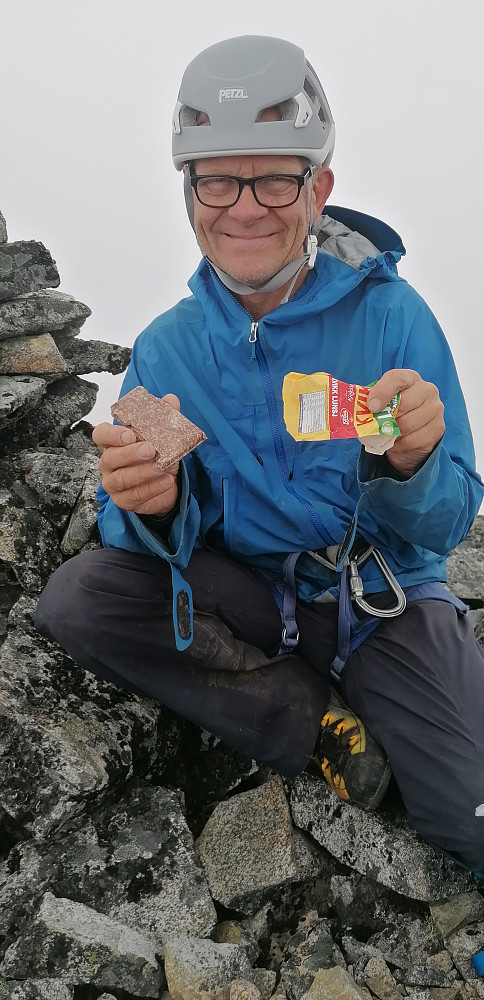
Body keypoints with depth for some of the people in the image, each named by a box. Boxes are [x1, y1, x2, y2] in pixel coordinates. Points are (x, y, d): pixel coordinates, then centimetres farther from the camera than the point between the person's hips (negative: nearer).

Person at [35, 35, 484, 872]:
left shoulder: (391, 316, -9)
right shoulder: (165, 347, -1)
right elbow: (157, 542, -4)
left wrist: (407, 468, -32)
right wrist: (156, 506, -29)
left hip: (385, 595, -2)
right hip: (250, 592, 3)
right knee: (75, 598, -23)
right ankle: (322, 724, -10)